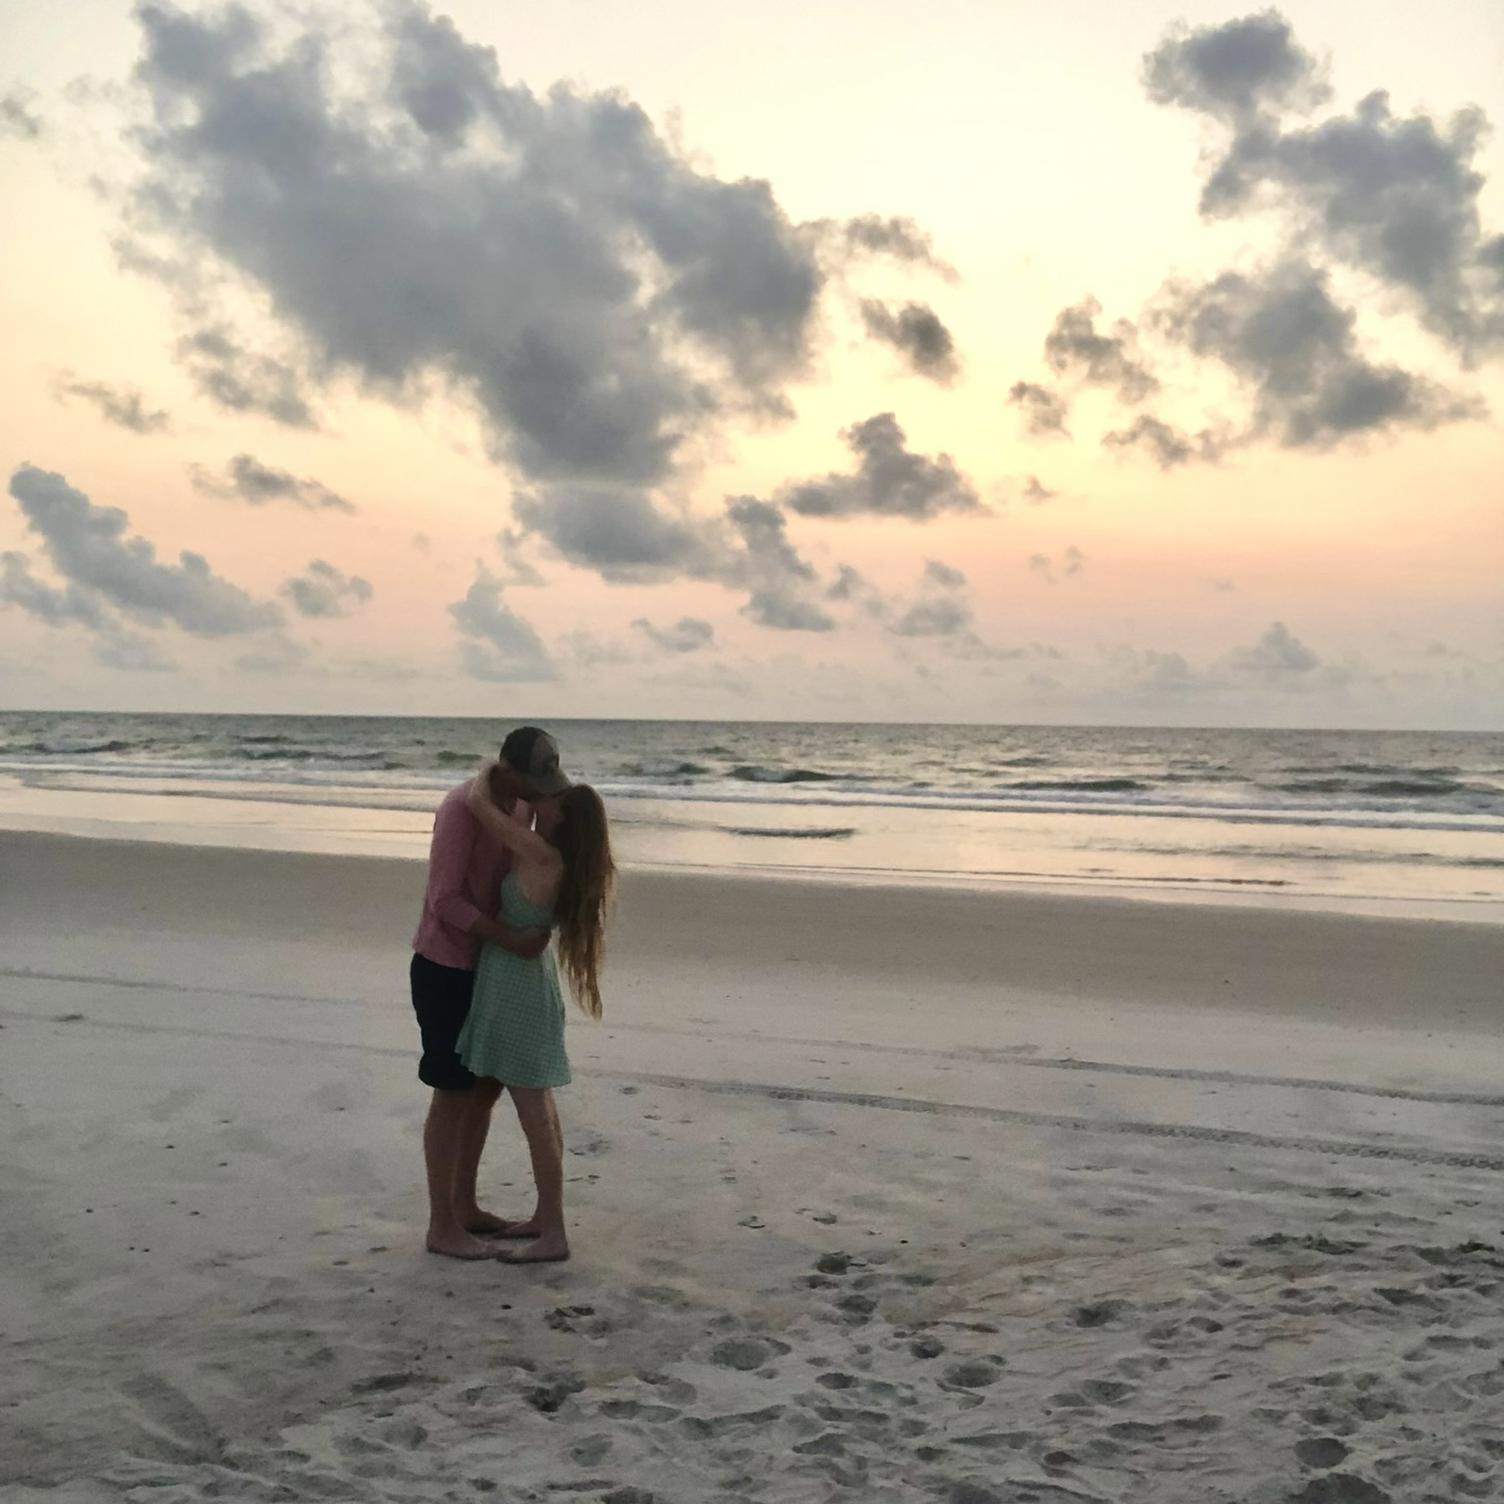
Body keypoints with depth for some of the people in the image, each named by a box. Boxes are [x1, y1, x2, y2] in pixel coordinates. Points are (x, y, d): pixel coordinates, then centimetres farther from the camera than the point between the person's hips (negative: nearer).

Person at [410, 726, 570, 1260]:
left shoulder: (513, 804, 4)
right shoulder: (462, 808, -23)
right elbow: (445, 901, -24)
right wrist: (512, 940, -29)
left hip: (484, 966, 8)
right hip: (445, 968, -8)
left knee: (485, 1089, 13)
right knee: (453, 1095, -2)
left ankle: (465, 1207, 26)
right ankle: (442, 1225, 8)